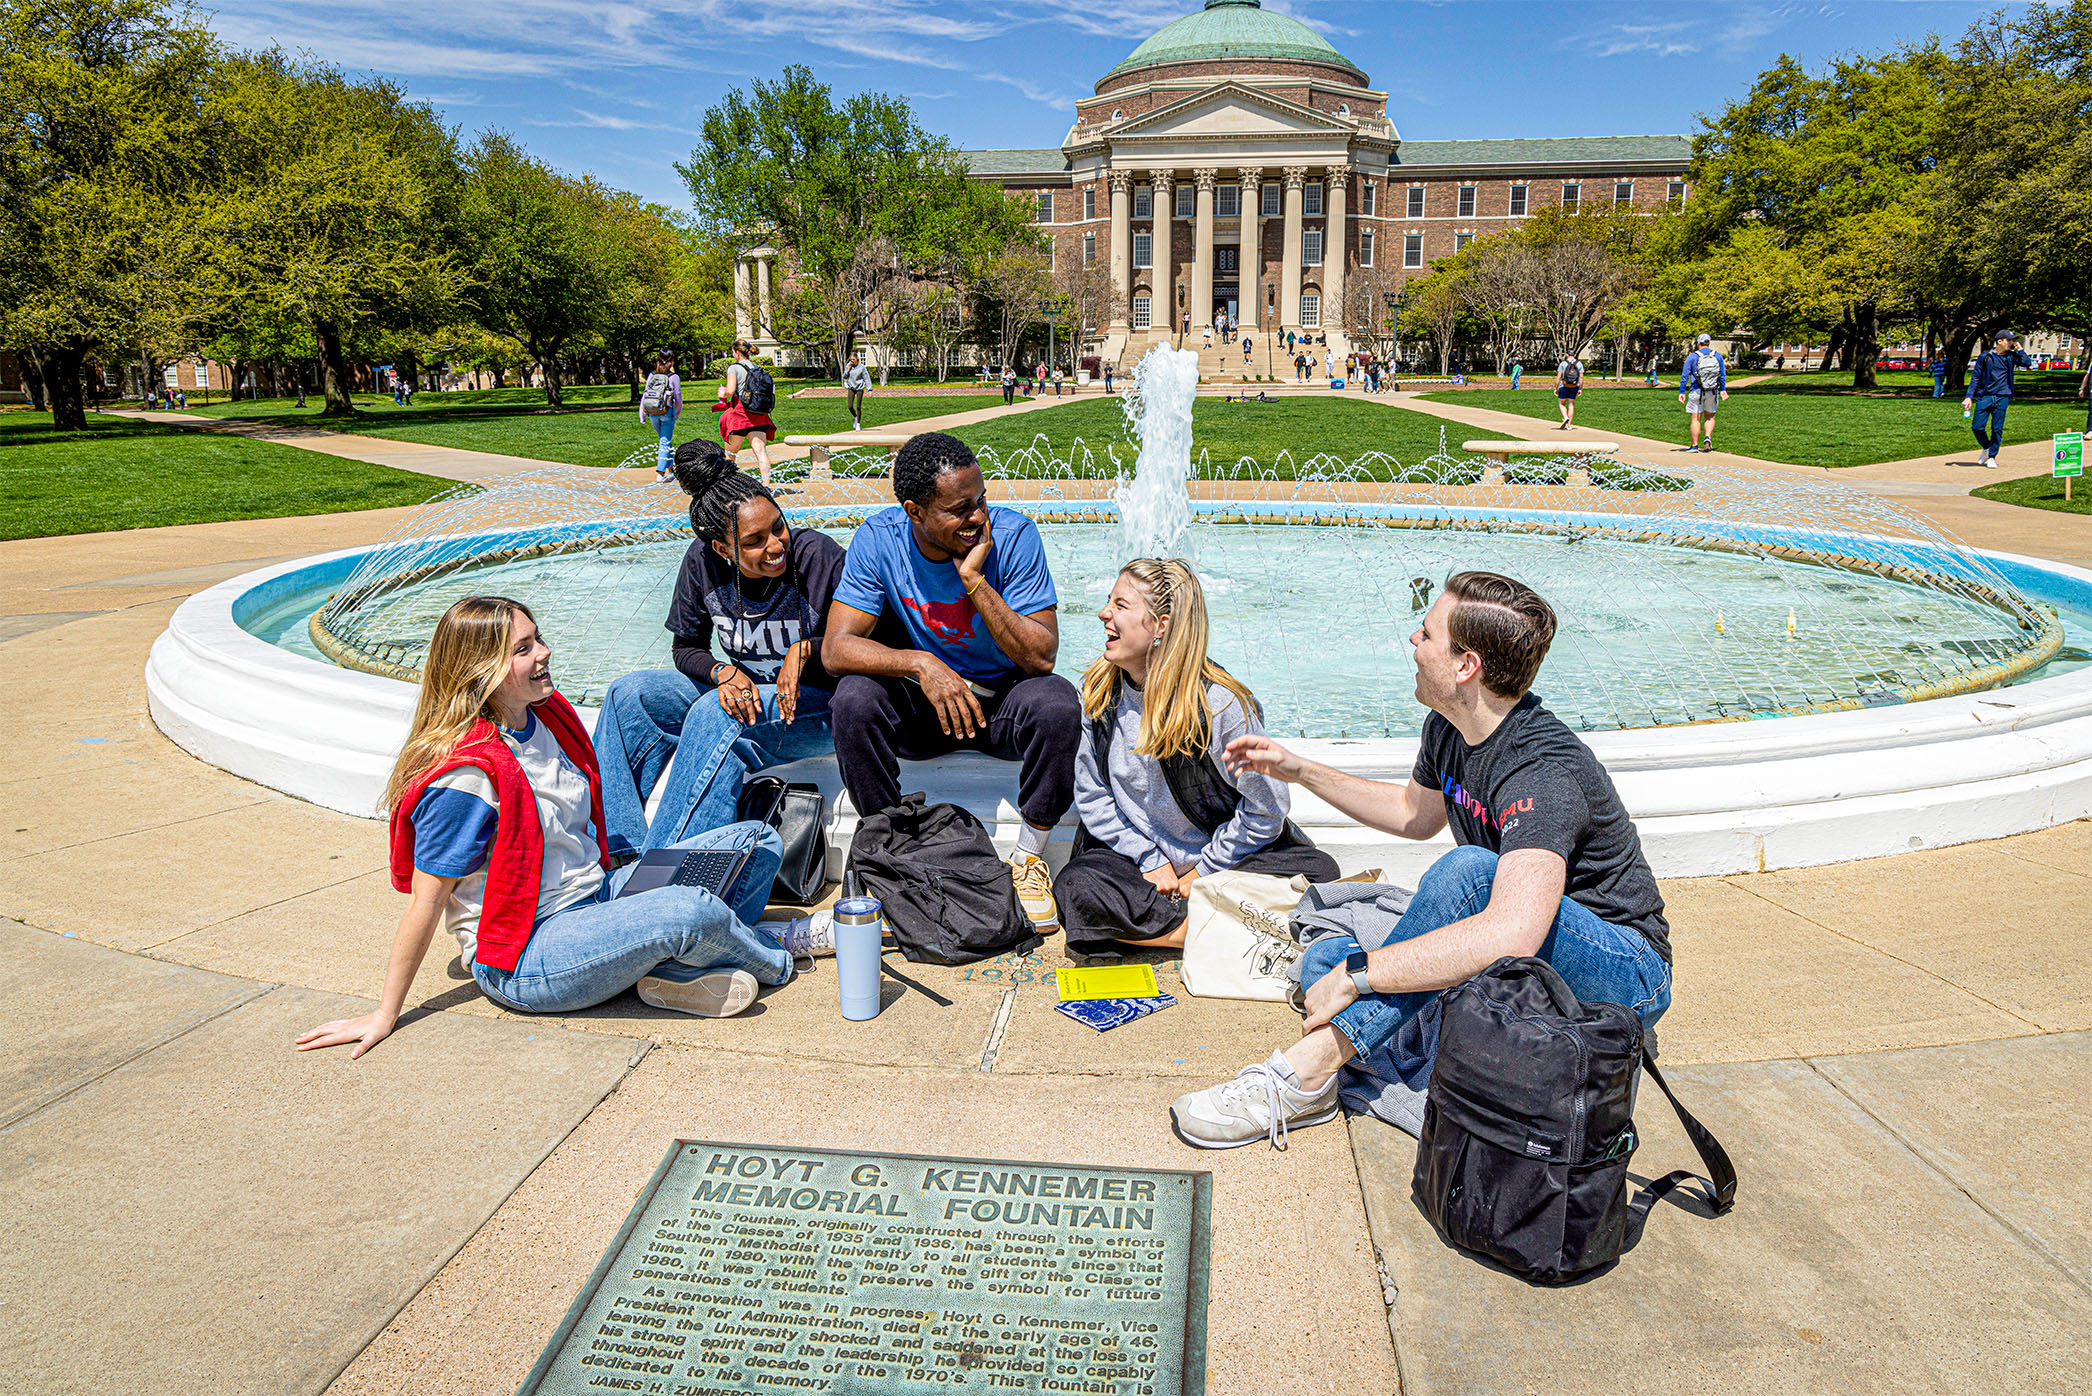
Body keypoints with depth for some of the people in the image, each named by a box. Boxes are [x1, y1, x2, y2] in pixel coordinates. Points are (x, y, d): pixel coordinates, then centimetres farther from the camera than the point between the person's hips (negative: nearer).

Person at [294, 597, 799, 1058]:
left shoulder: (548, 715, 4)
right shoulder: (466, 775, -21)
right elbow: (426, 903, -15)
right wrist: (385, 1015, -9)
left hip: (596, 895, 9)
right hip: (523, 961, -9)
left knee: (756, 840, 1)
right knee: (694, 910, -33)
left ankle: (677, 972, -14)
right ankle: (776, 960, 0)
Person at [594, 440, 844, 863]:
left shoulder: (817, 554, -17)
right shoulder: (704, 561, -7)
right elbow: (686, 648, 4)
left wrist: (806, 650, -26)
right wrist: (724, 672, -17)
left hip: (819, 706, -6)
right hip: (744, 693, 6)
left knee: (714, 714, -32)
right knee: (629, 696, -10)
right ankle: (613, 847, -9)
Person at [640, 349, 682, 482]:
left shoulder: (651, 376, 2)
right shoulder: (673, 377, -7)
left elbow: (644, 395, 4)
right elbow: (678, 398, 1)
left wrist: (642, 415, 10)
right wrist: (677, 414, 18)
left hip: (652, 413, 4)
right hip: (667, 412, -4)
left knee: (665, 440, 20)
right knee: (665, 442, 2)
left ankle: (671, 468, 28)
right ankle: (660, 472, -5)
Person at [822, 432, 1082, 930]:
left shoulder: (1012, 535, -18)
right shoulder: (879, 538, -15)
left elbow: (1041, 656, -23)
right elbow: (836, 649, -21)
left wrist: (975, 581, -32)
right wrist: (920, 662, -36)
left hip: (1001, 704, -1)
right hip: (918, 703, 1)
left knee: (1057, 703, -31)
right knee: (854, 697, -28)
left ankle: (1028, 856, -10)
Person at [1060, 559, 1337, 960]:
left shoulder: (1223, 703, -18)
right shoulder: (1100, 691, -5)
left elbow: (1266, 809, -11)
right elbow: (1092, 794, 1)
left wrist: (1203, 871, -8)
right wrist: (1150, 861, -8)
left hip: (1222, 856, -2)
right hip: (1139, 857, 2)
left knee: (1317, 870, -27)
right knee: (1077, 888, -30)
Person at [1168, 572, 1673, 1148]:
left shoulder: (1543, 771, -29)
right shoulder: (1447, 730, -1)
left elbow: (1511, 936, -43)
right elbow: (1416, 813, 21)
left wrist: (1357, 973, -38)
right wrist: (1300, 770, 14)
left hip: (1625, 975, -8)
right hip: (1532, 966, 9)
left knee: (1469, 869, -35)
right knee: (1324, 959, -3)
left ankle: (1309, 1068, -31)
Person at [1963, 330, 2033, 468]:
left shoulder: (2011, 356, 9)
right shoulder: (1986, 357, 3)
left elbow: (2027, 363, -5)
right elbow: (1975, 377, 5)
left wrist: (2019, 349, 1)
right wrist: (1969, 397, -2)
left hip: (2002, 397, 1)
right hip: (1984, 396, -1)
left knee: (1997, 429, 0)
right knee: (1977, 427, -6)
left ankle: (1992, 457, 13)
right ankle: (1986, 448, 21)